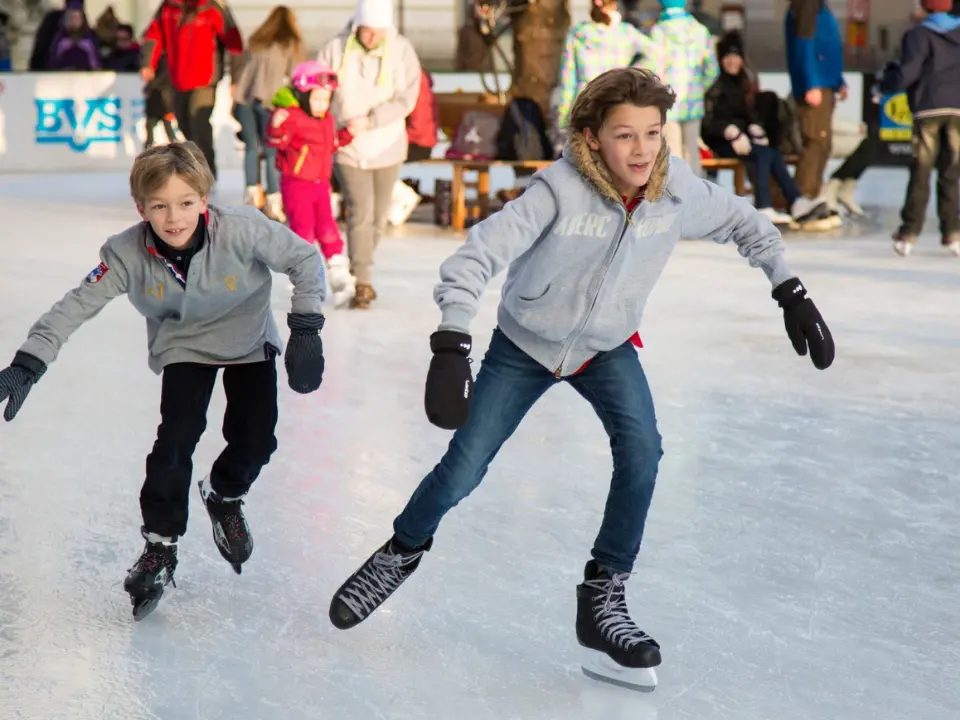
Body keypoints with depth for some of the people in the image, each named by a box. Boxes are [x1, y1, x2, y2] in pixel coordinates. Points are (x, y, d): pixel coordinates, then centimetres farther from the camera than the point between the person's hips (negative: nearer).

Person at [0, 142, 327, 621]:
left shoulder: (242, 231, -33)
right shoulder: (128, 254, -28)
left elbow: (304, 259, -21)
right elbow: (76, 305, -27)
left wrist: (305, 329, -25)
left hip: (250, 340, 0)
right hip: (183, 346, 0)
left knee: (255, 440, -5)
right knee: (177, 436, -16)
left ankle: (224, 497, 29)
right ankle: (160, 545, 1)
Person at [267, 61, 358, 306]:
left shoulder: (327, 120, 10)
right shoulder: (292, 117, -15)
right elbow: (277, 141, -25)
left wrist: (347, 134, 15)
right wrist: (276, 127, -43)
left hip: (321, 183, 6)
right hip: (296, 183, -6)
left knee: (327, 226, 7)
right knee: (302, 227, -3)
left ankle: (339, 274, 11)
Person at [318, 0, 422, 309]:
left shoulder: (401, 51, -8)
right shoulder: (335, 50, -9)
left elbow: (406, 99, -12)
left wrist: (369, 120, -22)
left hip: (386, 147, 2)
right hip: (347, 147, -2)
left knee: (378, 217, 12)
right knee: (360, 212, -13)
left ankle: (358, 270, 34)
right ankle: (362, 283, -7)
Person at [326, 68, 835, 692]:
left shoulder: (678, 191, -20)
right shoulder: (561, 190, -33)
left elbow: (744, 223, 0)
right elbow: (475, 257, -37)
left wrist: (790, 291, -5)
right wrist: (452, 347, -47)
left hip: (606, 348, 3)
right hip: (524, 344, -2)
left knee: (641, 449, -21)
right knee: (462, 470, 0)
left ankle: (602, 598, -6)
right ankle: (404, 551, 33)